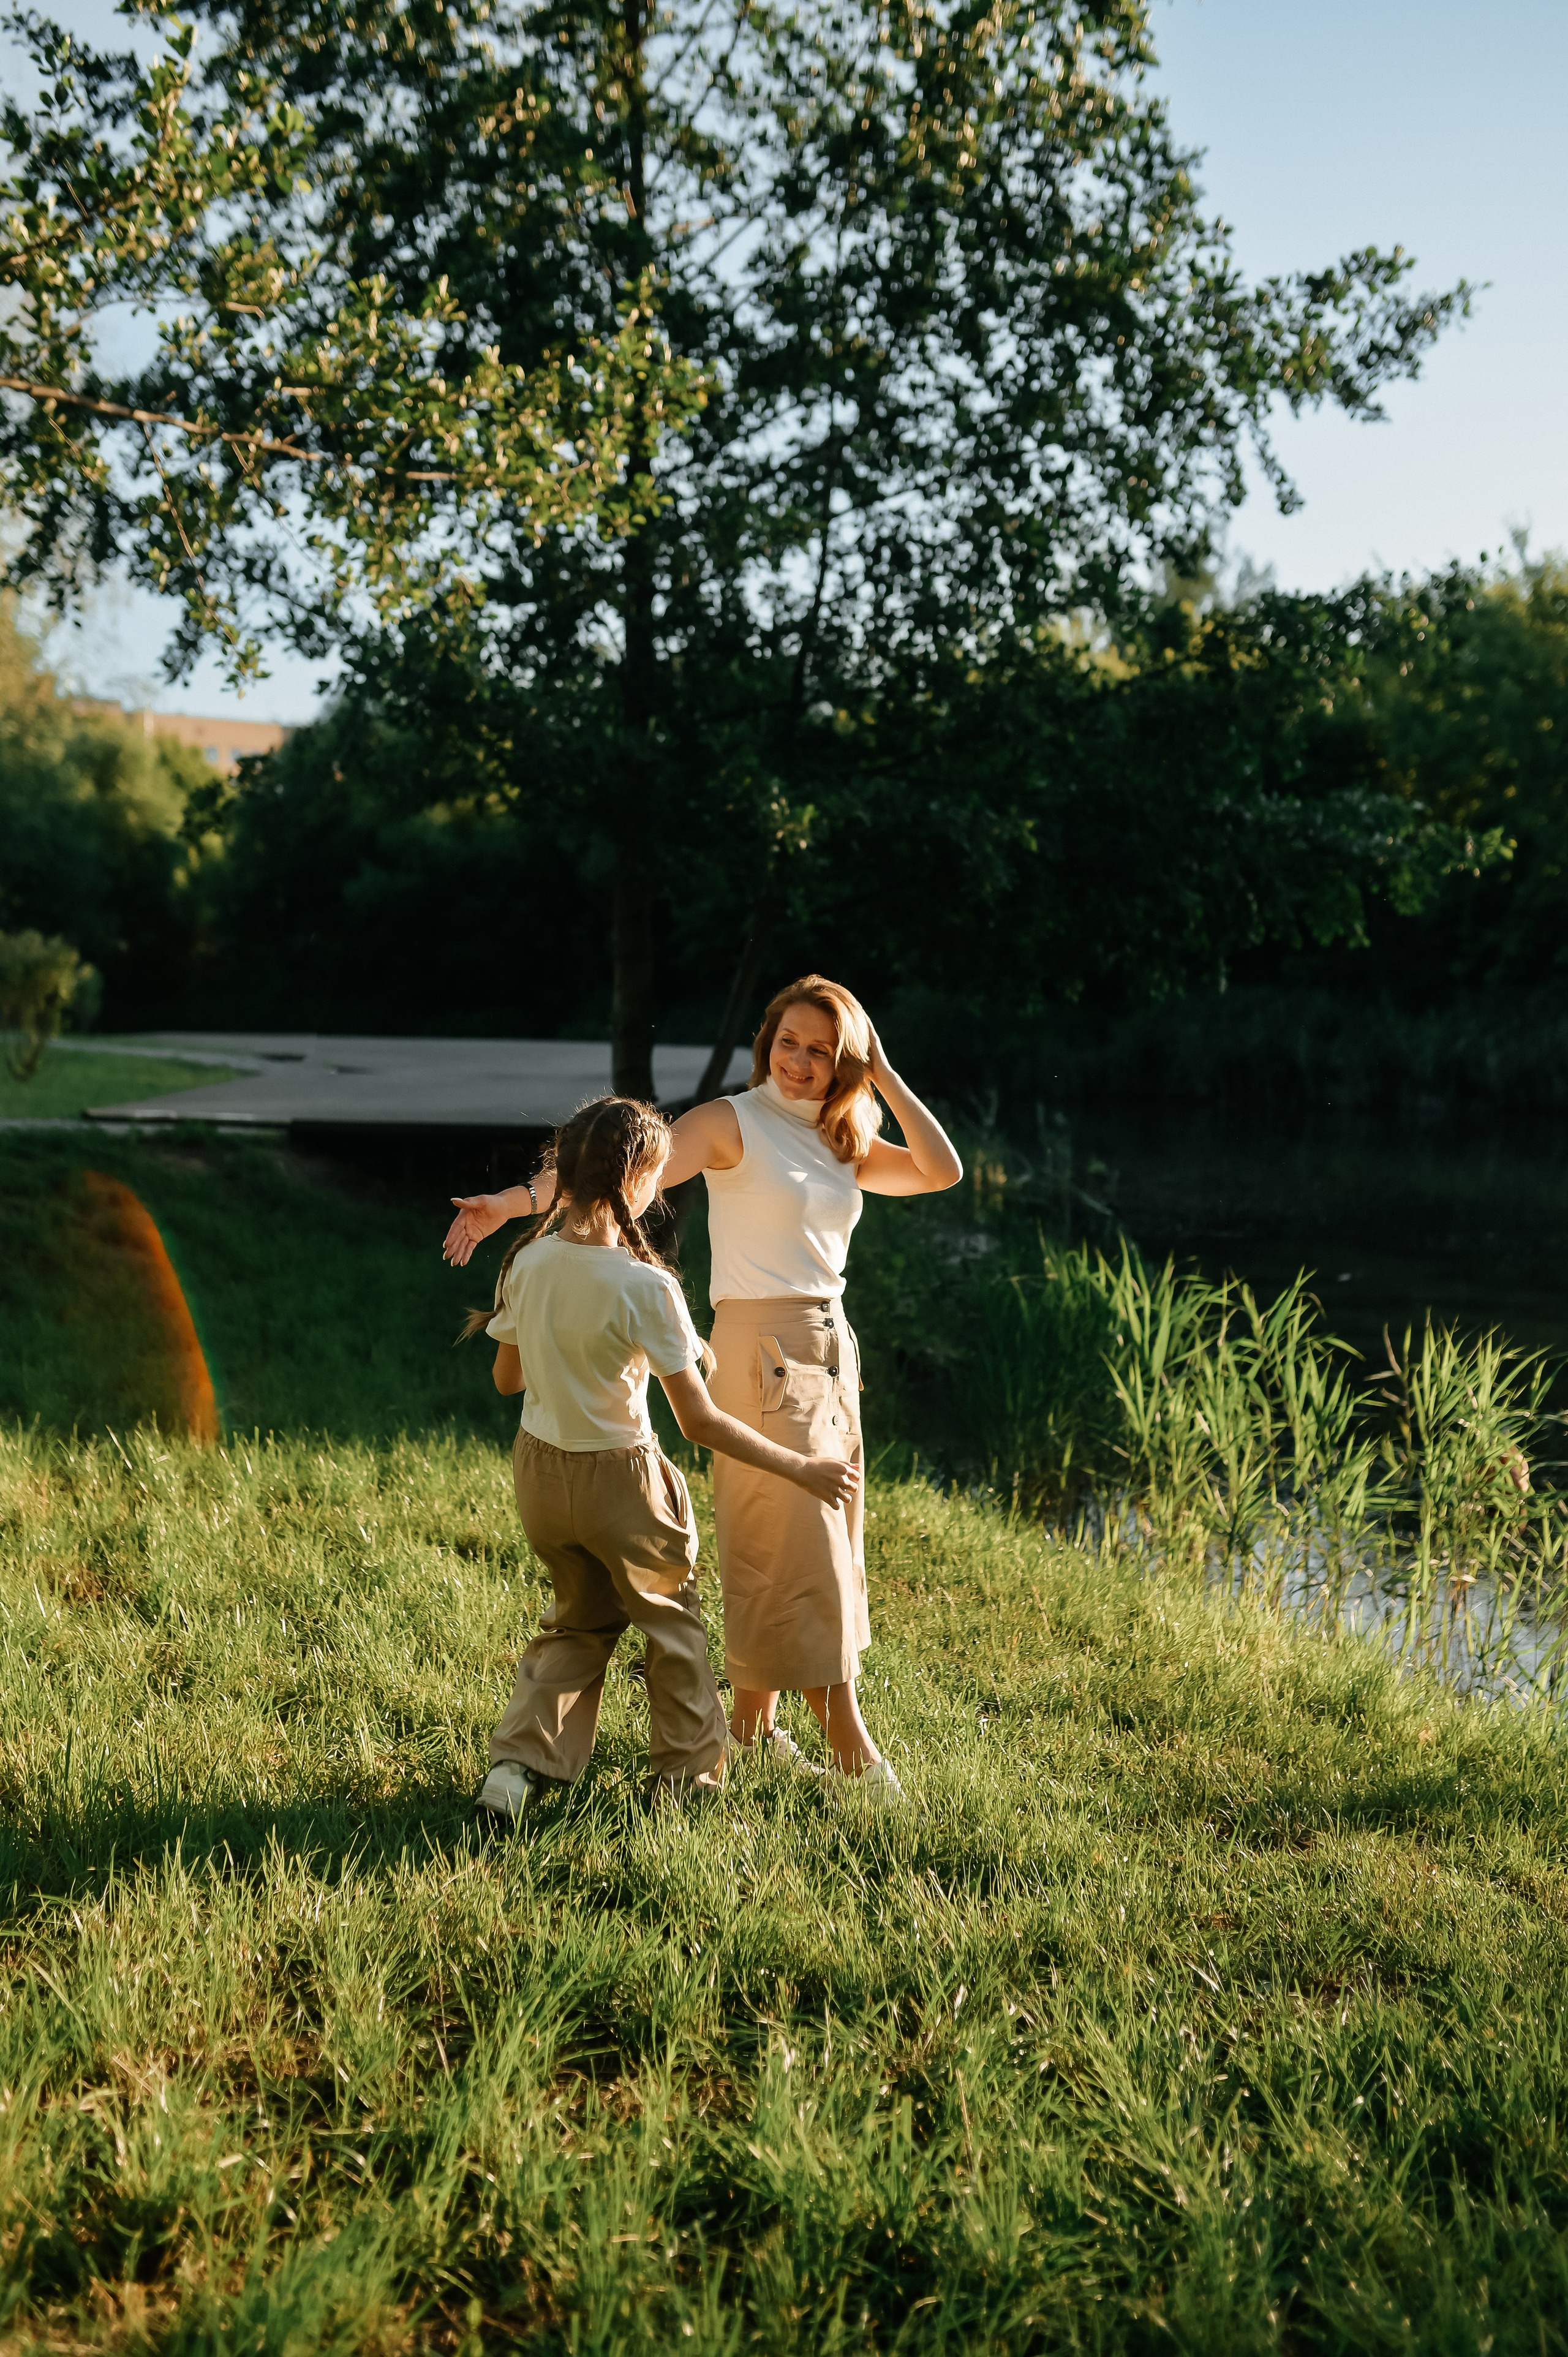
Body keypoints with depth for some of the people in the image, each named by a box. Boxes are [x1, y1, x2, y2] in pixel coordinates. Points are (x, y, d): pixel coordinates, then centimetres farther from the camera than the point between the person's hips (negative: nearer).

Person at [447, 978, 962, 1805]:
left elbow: (941, 1171, 2)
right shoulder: (734, 1123, -7)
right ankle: (848, 1739, 0)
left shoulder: (843, 1145, 12)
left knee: (825, 1543, 10)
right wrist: (520, 1197, -32)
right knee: (795, 1543, -6)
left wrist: (883, 1076, -1)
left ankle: (752, 1722, 21)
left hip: (830, 1353, 8)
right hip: (762, 1348, -8)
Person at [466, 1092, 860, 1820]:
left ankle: (519, 1764, 14)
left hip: (539, 1468, 5)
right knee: (670, 1617, 20)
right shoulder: (645, 1287, -25)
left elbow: (507, 1377, 5)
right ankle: (689, 1772, 33)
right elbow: (700, 1422, -21)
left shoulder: (526, 1262, -9)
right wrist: (801, 1469, -13)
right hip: (619, 1483, -5)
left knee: (578, 1621, 25)